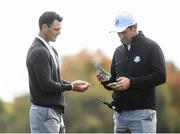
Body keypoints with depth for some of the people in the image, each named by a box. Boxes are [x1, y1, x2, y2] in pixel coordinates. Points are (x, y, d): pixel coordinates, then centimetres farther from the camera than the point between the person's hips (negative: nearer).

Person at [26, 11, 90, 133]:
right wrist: (71, 87, -11)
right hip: (44, 113, -10)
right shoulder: (39, 52, -16)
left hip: (55, 112, 10)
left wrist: (72, 83, 3)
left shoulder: (50, 49, 15)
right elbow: (46, 85, -21)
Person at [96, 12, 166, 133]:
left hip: (142, 113, -7)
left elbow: (160, 76, -13)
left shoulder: (151, 47, -3)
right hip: (120, 113, 7)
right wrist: (105, 81, 0)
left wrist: (131, 82, -18)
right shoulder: (119, 51, 17)